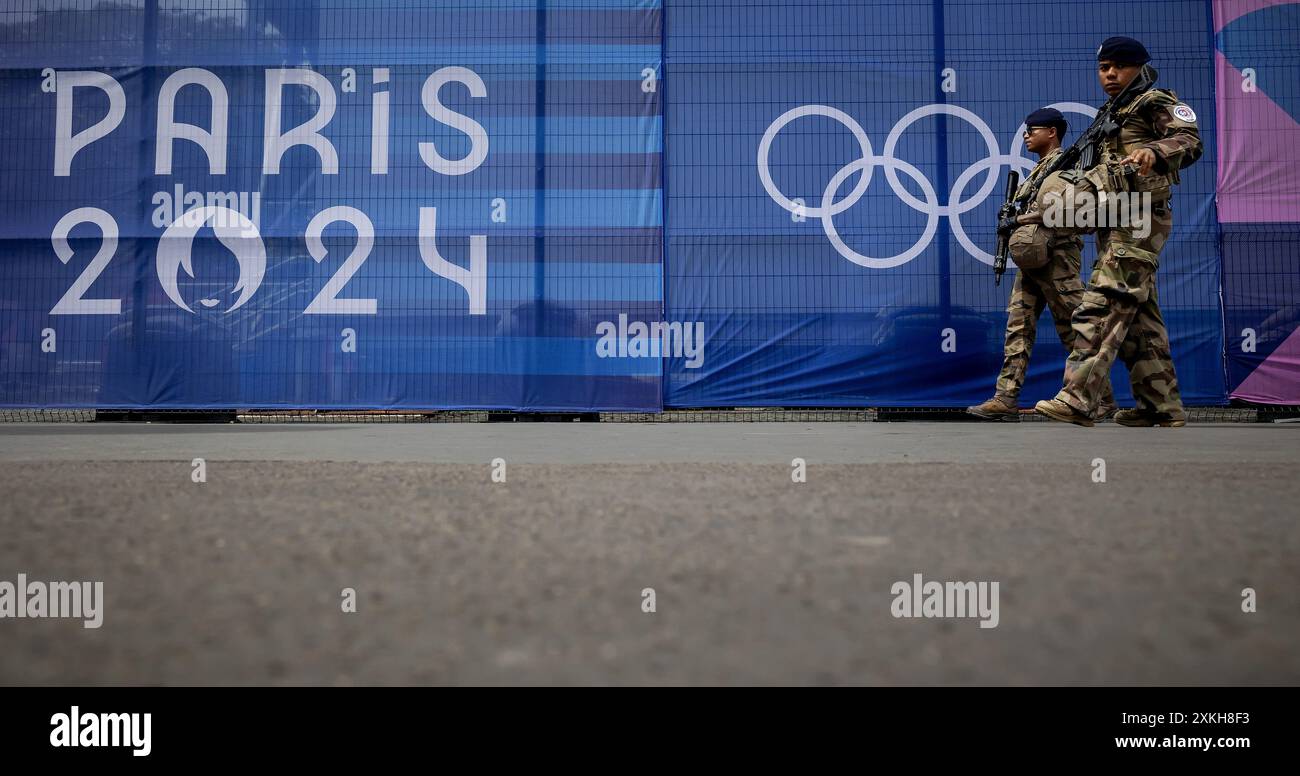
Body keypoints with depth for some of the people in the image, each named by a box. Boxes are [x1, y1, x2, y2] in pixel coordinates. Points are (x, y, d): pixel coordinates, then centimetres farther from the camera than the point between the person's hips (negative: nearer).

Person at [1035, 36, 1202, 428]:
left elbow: (1190, 140, -15)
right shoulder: (1108, 116, 26)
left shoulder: (1157, 103, 2)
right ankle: (1163, 405, 11)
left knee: (1102, 307, -18)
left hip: (1138, 218, -9)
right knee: (1138, 316, 7)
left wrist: (1154, 151, -35)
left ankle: (1077, 399, -25)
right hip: (1116, 223, 9)